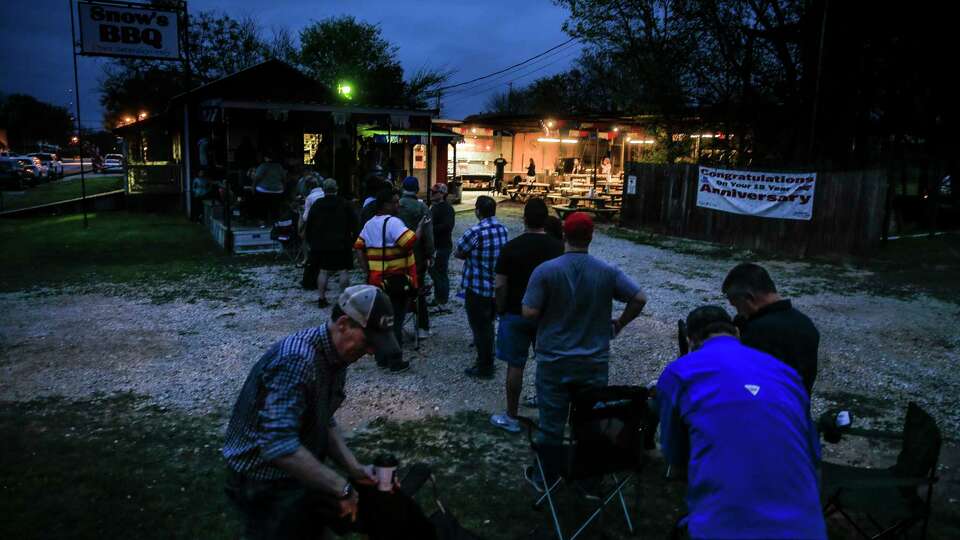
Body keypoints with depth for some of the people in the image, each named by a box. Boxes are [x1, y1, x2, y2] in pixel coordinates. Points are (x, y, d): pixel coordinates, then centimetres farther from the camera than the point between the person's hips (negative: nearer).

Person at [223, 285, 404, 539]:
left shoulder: (336, 355, -1)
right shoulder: (297, 359, -30)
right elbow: (279, 446, -38)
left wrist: (355, 469, -4)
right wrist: (342, 487, -31)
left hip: (300, 473, 8)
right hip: (266, 486, -8)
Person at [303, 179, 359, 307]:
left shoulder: (316, 205, 5)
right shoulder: (345, 205, -2)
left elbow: (309, 225, 8)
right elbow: (355, 224, -4)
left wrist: (310, 242, 16)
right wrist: (353, 240, 3)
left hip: (321, 245, 3)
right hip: (342, 245, -3)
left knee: (323, 271, 9)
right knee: (344, 271, 1)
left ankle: (322, 298, 8)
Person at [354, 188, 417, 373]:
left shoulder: (369, 224, 9)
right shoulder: (393, 222, -17)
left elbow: (358, 247, 8)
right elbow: (410, 242, -30)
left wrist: (367, 271, 6)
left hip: (377, 280, 7)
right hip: (397, 281, -7)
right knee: (395, 321, 2)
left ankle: (381, 358, 26)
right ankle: (395, 362, 8)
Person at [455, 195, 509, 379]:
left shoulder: (475, 232, -21)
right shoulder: (503, 229, 1)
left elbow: (457, 253, -9)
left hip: (477, 288, -7)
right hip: (498, 287, 7)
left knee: (480, 328, 6)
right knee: (488, 325, 23)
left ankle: (484, 368, 16)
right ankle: (488, 359, 37)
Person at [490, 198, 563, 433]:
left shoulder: (511, 247, -11)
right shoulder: (558, 247, -5)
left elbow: (500, 285, -10)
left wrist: (501, 310, 4)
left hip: (516, 314, -2)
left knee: (515, 365, 6)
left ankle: (511, 417, 14)